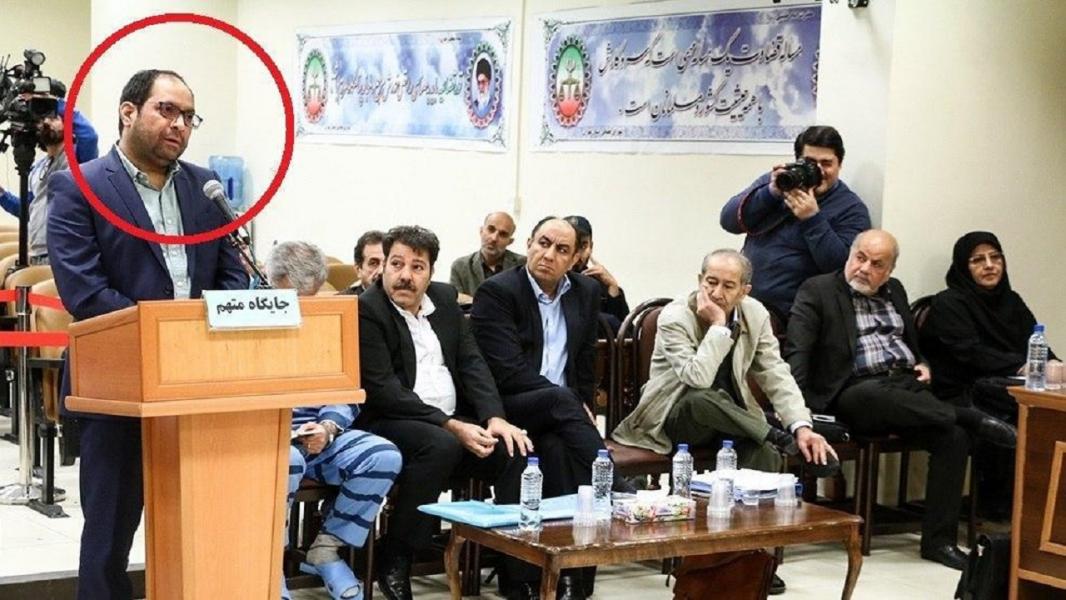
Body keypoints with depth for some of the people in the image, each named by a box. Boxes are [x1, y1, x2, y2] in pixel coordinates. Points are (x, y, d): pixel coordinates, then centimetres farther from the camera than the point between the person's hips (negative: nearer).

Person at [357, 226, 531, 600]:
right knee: (441, 446, -35)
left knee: (517, 450, -16)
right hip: (388, 425, -6)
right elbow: (382, 390, -16)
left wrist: (495, 418, -8)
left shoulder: (444, 299, 14)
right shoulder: (365, 310, -8)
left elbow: (472, 363, 11)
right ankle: (394, 564, -21)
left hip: (455, 421, 7)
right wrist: (451, 426, -22)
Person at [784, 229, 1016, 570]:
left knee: (954, 435, -22)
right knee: (878, 397, -41)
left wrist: (923, 365, 11)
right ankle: (973, 420, -26)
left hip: (907, 385, 5)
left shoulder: (895, 291, 22)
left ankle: (938, 540, -18)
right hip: (857, 391, -5)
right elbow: (797, 351, -9)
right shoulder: (817, 291, 3)